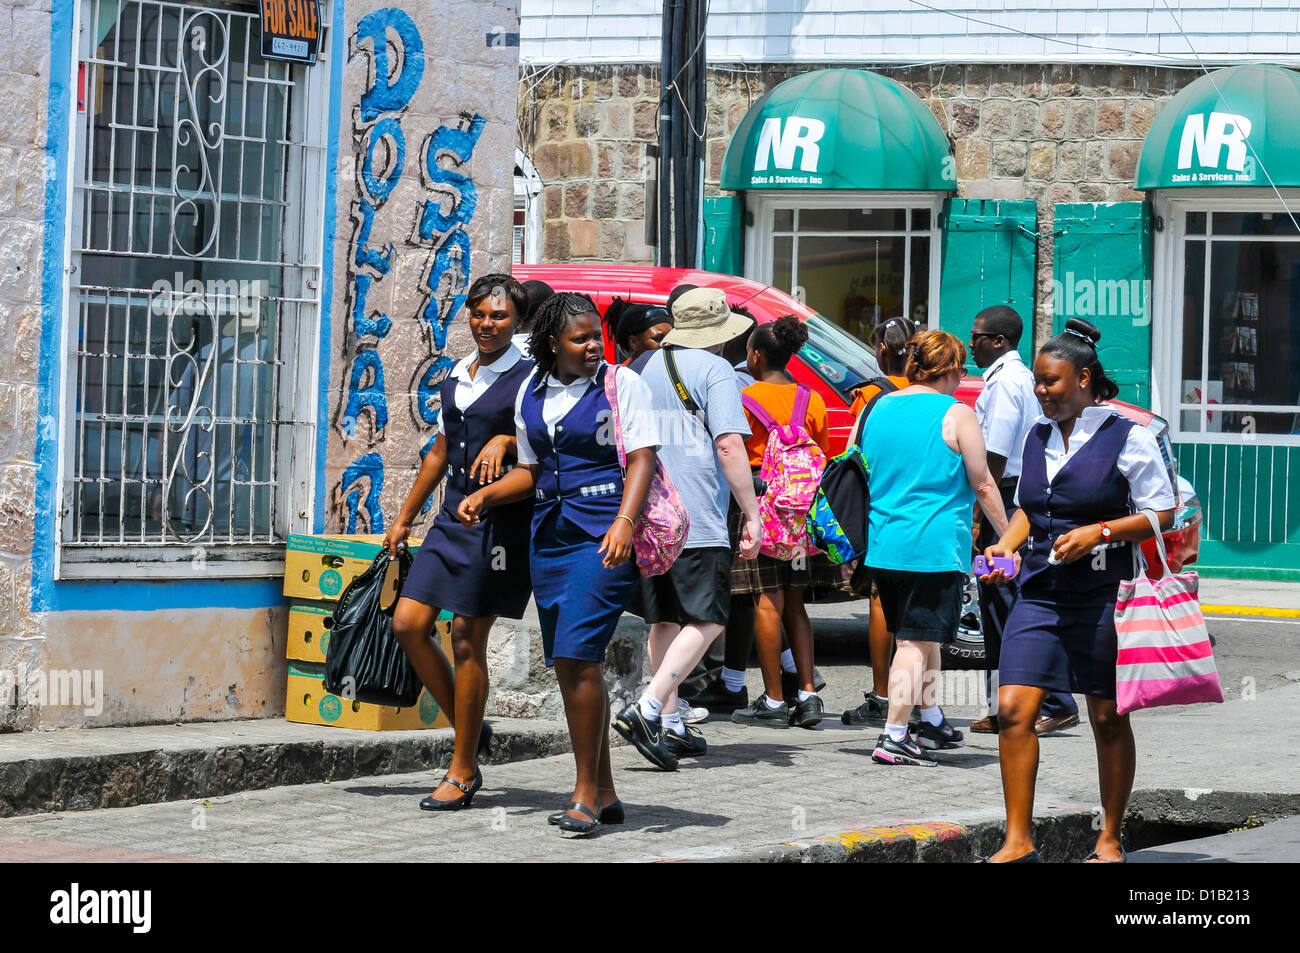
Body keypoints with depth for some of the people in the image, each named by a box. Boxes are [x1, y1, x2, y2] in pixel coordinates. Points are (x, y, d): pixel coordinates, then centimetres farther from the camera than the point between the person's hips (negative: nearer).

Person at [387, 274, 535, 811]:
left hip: (500, 518, -7)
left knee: (468, 638, -6)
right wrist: (404, 519, 26)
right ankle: (471, 731, 15)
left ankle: (463, 771, 3)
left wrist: (506, 441, -26)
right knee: (407, 623, -2)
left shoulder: (529, 379, -5)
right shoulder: (456, 377, 16)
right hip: (453, 513, 7)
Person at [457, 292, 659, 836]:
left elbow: (642, 458, -10)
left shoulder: (621, 383, -3)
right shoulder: (531, 393, 13)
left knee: (577, 657, -16)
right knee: (568, 667, 7)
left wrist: (624, 522, -24)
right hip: (550, 537, 6)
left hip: (603, 537, -6)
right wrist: (484, 496, 4)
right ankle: (604, 794, 17)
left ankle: (585, 794, -9)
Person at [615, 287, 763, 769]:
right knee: (706, 621, -3)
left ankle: (670, 725, 16)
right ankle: (647, 709, -18)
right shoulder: (714, 370, -5)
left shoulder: (640, 370, 15)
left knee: (665, 621, 15)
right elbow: (729, 444, -15)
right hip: (698, 525, -7)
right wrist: (752, 514, -13)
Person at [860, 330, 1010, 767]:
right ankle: (894, 738, -9)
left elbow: (859, 476, 16)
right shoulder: (956, 415, -8)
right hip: (934, 547, -7)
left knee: (920, 635, 21)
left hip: (882, 546, 7)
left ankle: (931, 720, 32)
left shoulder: (878, 409, 9)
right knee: (918, 641, -5)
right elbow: (982, 485, -5)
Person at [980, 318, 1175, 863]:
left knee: (1108, 718, 4)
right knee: (1013, 710, -8)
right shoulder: (1038, 437, 14)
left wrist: (1098, 533, -16)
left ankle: (1109, 840, 17)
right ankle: (1018, 840, -2)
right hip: (1039, 593, 5)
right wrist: (1005, 545, 7)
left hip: (1102, 593, -5)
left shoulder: (1127, 438, -4)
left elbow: (1162, 514, -5)